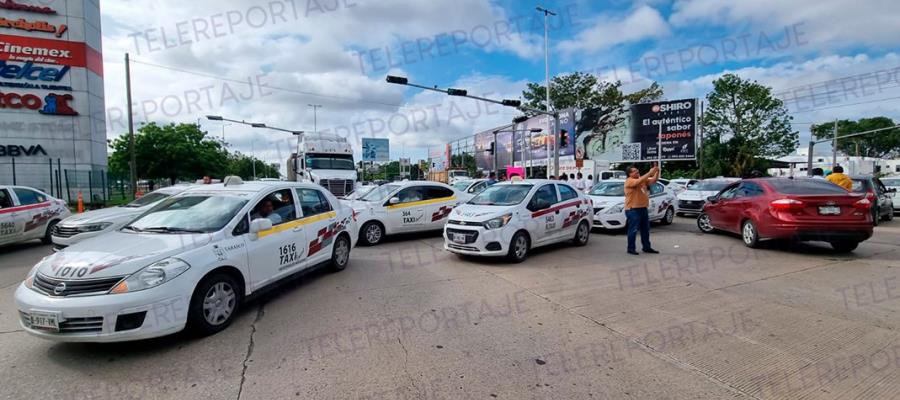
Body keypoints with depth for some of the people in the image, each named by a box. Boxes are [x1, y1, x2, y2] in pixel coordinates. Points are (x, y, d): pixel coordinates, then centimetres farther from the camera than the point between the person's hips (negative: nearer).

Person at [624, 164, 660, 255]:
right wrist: (650, 172, -25)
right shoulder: (629, 181, -12)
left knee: (645, 229, 15)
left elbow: (653, 181, 10)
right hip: (633, 209, -8)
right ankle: (631, 248, 4)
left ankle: (646, 247, 26)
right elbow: (639, 181, -28)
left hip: (643, 208, 8)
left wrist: (657, 172, -6)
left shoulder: (643, 180, 13)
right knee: (633, 230, -4)